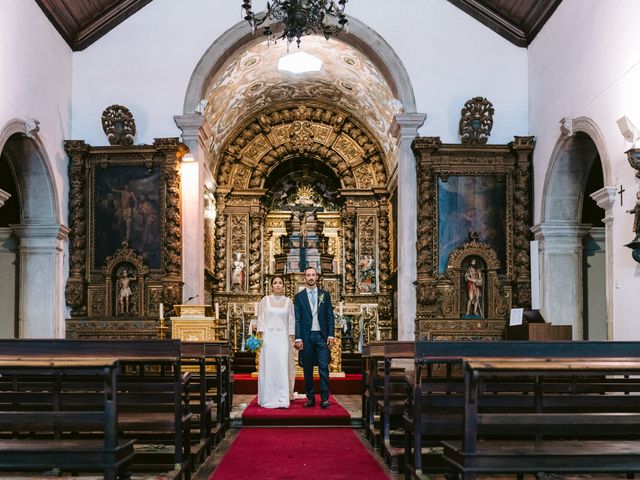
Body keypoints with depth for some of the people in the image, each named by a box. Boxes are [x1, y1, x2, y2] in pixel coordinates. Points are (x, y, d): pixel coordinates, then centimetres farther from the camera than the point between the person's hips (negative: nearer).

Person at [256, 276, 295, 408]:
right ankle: (268, 398, 4)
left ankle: (282, 398, -3)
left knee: (283, 366, -5)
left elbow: (291, 321, 9)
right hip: (268, 336, -1)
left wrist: (291, 338, 3)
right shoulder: (265, 300, 6)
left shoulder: (288, 301, 9)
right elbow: (261, 318, 4)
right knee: (268, 366, -1)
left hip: (283, 337, 1)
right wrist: (260, 335, -5)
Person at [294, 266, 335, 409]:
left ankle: (324, 398, -1)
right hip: (306, 337, 0)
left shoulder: (325, 295, 9)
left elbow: (330, 316, 7)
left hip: (322, 336, 0)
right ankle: (310, 398, 11)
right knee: (307, 369, 4)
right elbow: (297, 319, 2)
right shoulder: (299, 297, 6)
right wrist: (298, 338, -6)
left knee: (324, 367, -5)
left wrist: (331, 335, -2)